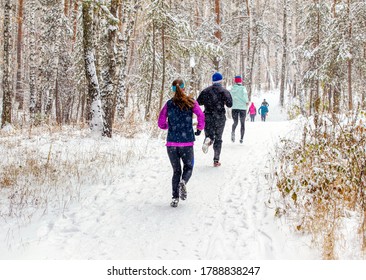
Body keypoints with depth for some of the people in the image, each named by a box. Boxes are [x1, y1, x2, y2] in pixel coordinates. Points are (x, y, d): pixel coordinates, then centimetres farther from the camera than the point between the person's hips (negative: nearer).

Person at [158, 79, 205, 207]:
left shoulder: (169, 104, 3)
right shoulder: (191, 102, -1)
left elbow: (161, 123, 3)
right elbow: (201, 116, -13)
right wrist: (199, 129, 5)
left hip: (171, 143, 2)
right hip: (187, 143, -2)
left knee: (176, 170, 14)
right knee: (188, 167, 17)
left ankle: (175, 198, 2)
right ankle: (183, 182, -15)